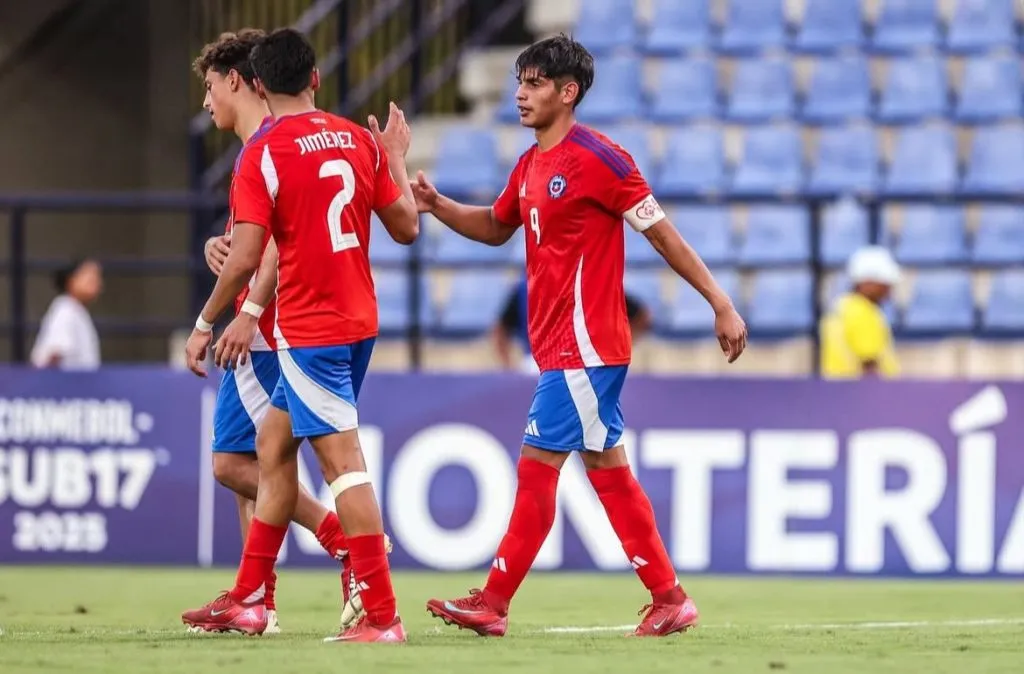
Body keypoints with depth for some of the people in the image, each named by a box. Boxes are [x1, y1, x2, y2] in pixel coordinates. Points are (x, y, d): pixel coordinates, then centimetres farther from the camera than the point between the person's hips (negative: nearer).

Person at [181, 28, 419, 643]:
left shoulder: (262, 154, -12)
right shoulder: (360, 141, 5)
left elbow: (245, 259, -15)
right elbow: (406, 227, 9)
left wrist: (205, 326, -2)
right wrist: (397, 160, 24)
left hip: (308, 330, -7)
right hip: (358, 320, 8)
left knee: (343, 461, -10)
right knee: (273, 443, 18)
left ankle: (383, 615, -15)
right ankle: (249, 599, 24)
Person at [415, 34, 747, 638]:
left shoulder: (597, 158, -13)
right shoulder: (531, 165, 13)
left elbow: (662, 232, -11)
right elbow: (496, 227, 29)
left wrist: (720, 302, -10)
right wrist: (436, 203, 11)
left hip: (584, 344, -9)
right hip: (559, 343, 9)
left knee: (537, 465, -7)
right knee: (606, 464, 10)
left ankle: (494, 603, -4)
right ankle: (669, 598, 15)